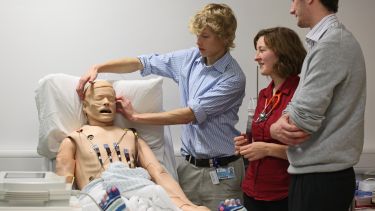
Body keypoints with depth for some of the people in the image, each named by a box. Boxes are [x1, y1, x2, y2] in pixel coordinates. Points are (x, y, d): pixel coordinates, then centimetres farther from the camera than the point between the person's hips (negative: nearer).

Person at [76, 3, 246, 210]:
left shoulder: (233, 78, -14)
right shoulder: (190, 58, 4)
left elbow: (191, 114, -18)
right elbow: (143, 63, 9)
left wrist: (136, 116, -12)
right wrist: (98, 67, -4)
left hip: (220, 171, -5)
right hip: (188, 166, 5)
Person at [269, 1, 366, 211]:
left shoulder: (331, 44, -18)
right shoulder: (333, 38, 14)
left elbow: (303, 119, -22)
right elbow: (300, 103, 14)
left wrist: (276, 127, -2)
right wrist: (285, 119, -6)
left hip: (319, 179, -9)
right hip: (324, 173, 9)